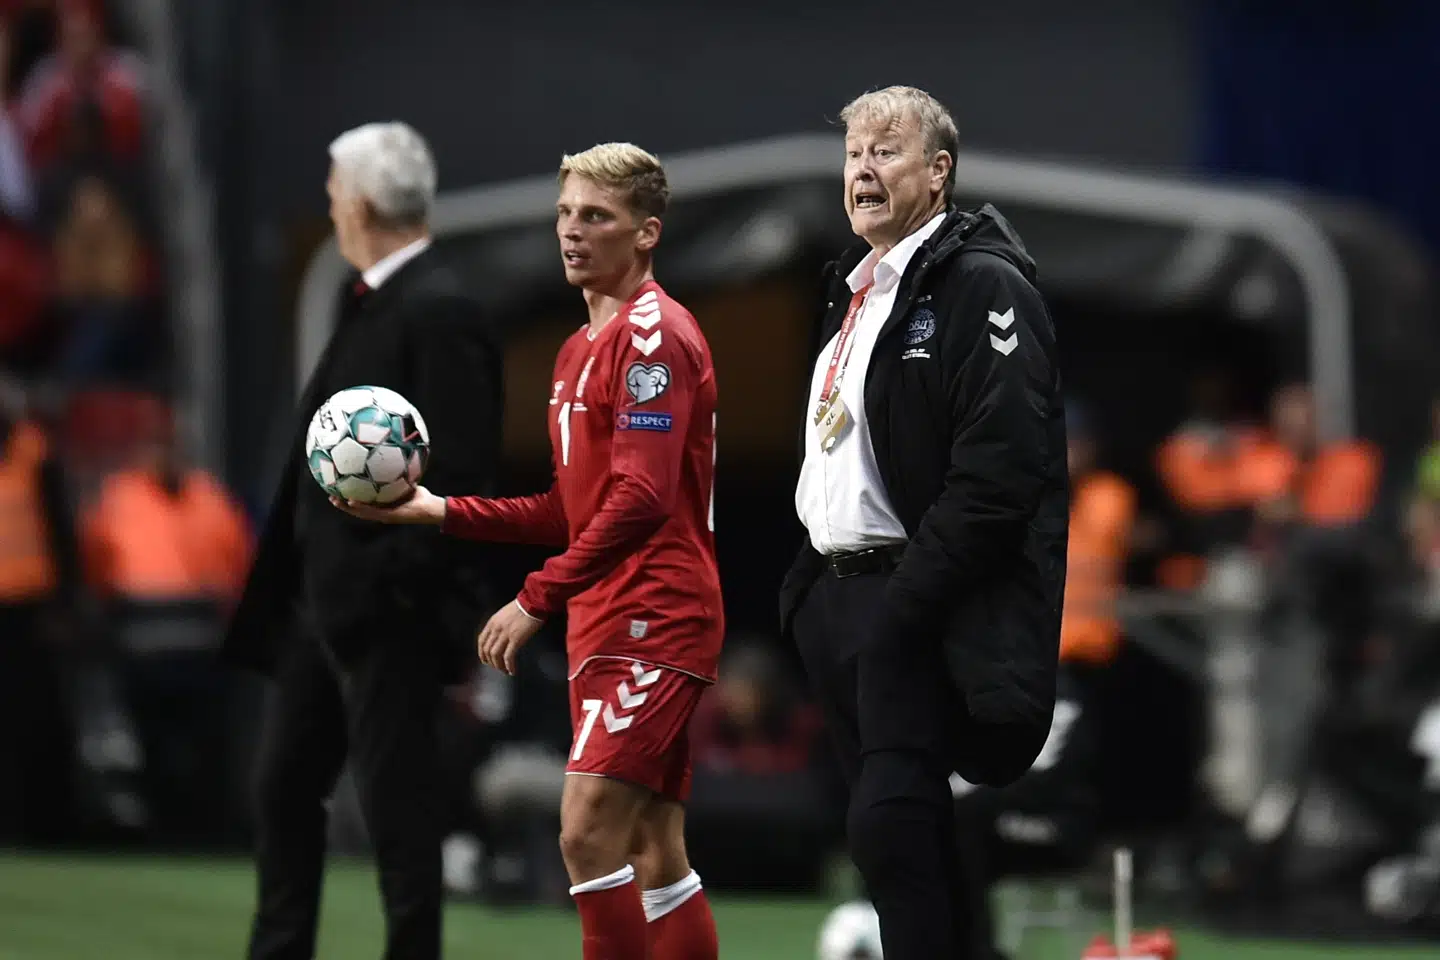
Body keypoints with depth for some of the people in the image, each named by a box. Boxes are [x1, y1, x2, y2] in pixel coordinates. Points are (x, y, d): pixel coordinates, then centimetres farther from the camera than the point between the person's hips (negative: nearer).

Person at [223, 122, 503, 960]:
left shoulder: (442, 314, -15)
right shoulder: (375, 303, 13)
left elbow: (459, 475, -19)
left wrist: (395, 585, -21)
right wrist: (291, 579, 14)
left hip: (389, 609, -10)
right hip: (326, 599, 10)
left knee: (397, 807, -3)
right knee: (285, 787, 14)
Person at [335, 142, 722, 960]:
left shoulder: (654, 335, -12)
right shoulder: (584, 347, 18)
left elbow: (642, 498, -21)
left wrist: (539, 599, -22)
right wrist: (437, 510, 15)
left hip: (652, 622, -10)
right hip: (607, 627, 10)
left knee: (589, 832, -17)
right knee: (655, 858, 10)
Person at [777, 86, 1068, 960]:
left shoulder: (983, 287, -11)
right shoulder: (855, 291, 18)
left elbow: (1000, 469, -20)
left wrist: (905, 600, -22)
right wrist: (814, 578, 14)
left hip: (926, 610, -9)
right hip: (837, 591, 9)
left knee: (893, 823, -15)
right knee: (900, 830, 12)